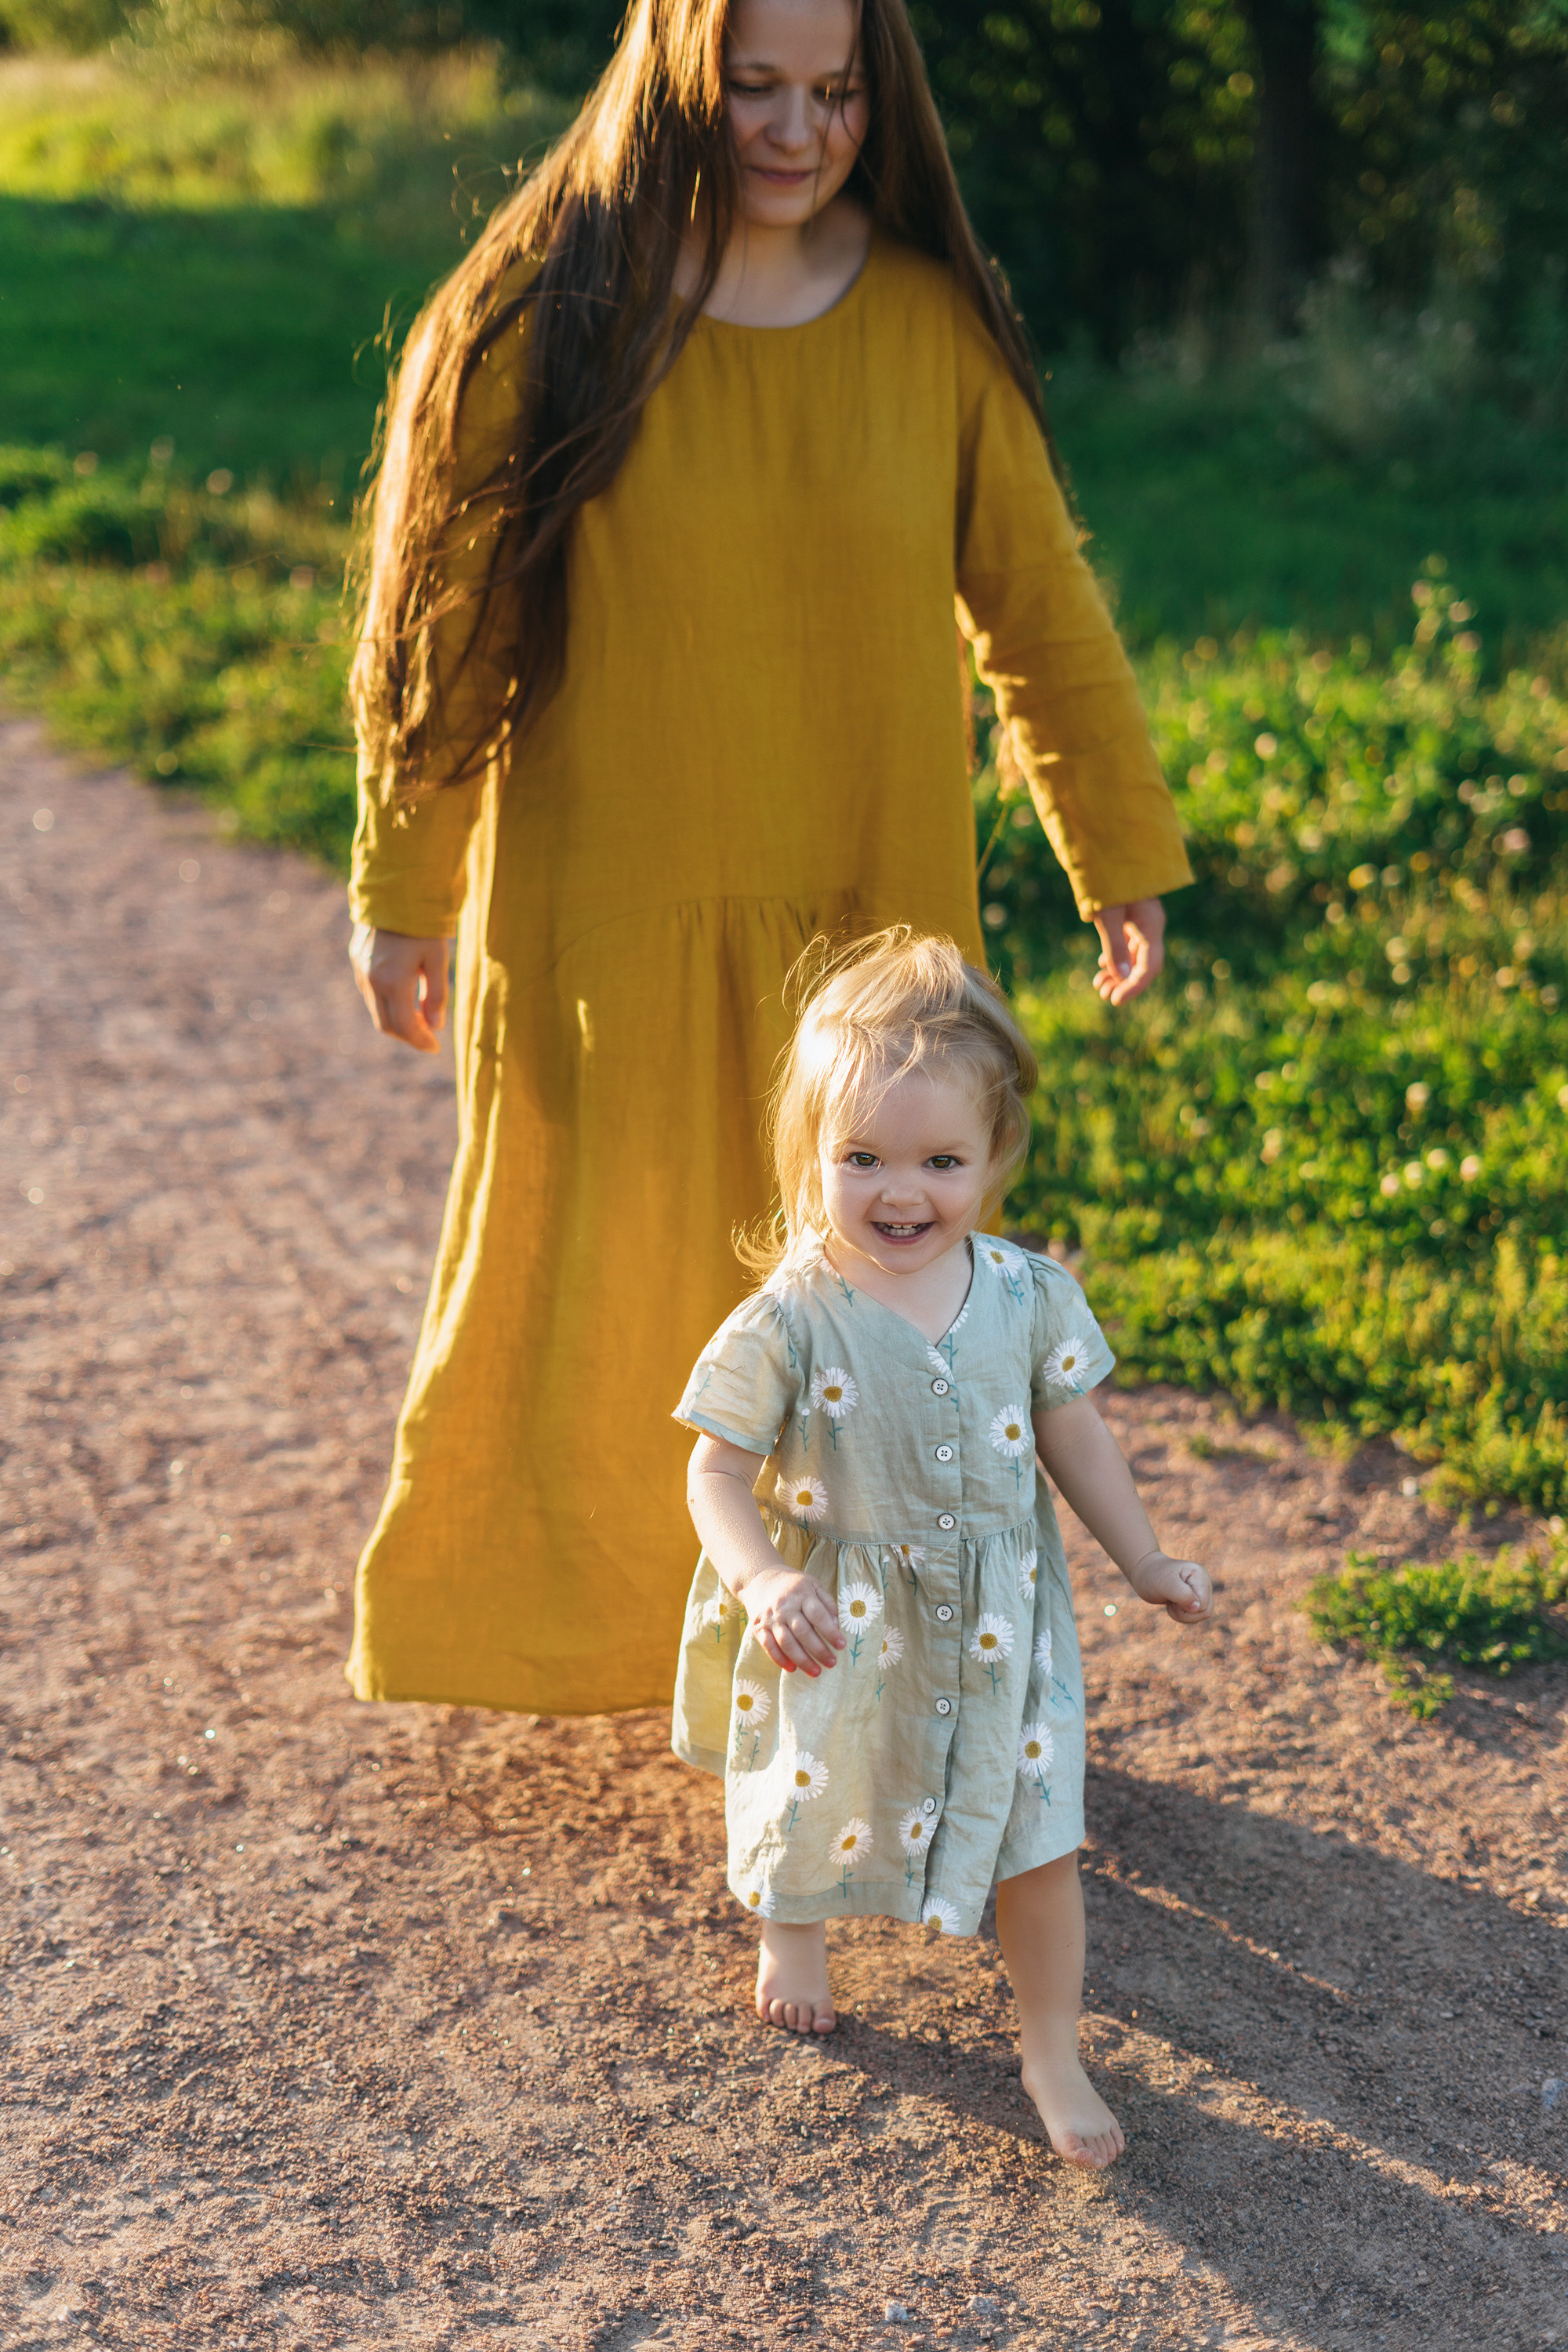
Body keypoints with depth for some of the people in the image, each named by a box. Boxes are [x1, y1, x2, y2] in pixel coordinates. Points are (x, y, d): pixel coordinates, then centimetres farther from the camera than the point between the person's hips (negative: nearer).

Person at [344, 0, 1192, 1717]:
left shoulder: (931, 321, 0)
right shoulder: (543, 316, -8)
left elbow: (1039, 603, 6)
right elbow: (433, 618, -2)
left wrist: (1121, 855, 9)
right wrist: (401, 895, 0)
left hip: (869, 907, 2)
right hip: (604, 914, -2)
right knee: (594, 1271, 11)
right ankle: (535, 1623, 35)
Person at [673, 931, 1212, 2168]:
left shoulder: (1028, 1295, -11)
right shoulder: (789, 1321, -20)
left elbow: (1073, 1431, 4)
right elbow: (720, 1471, -14)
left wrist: (1146, 1560, 5)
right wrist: (764, 1584, -30)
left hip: (997, 1624, 2)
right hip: (841, 1635, -1)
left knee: (1037, 1839, 5)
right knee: (818, 1813, 21)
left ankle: (1053, 2047, 27)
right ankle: (794, 1928, 56)